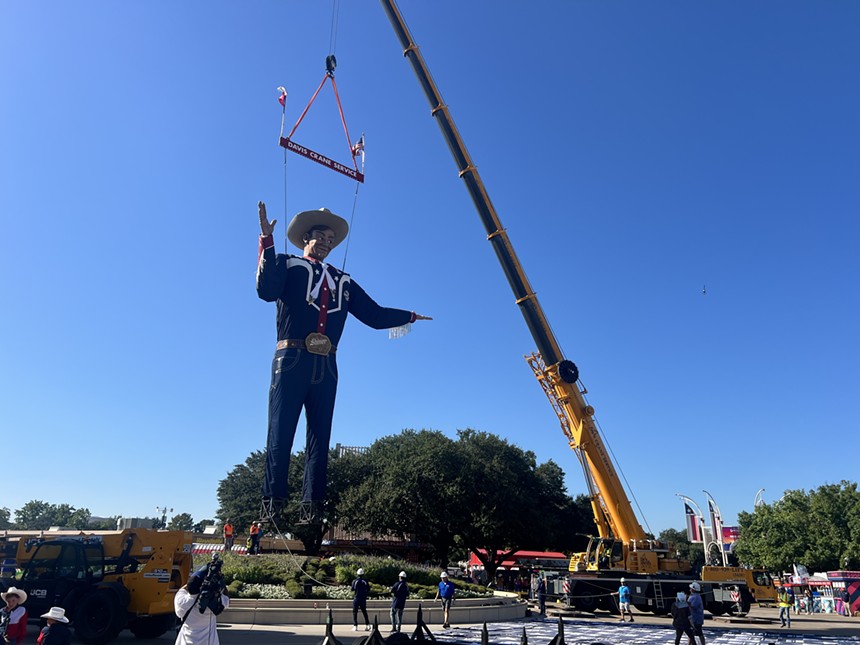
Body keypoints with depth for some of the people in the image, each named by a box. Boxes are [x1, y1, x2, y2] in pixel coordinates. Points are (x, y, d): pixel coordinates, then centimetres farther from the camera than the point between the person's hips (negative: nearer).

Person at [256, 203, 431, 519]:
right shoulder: (288, 265, 12)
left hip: (326, 367, 4)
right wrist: (267, 242, -14)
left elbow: (374, 315, 25)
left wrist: (409, 316, 22)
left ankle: (311, 509, 3)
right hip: (292, 360, -4)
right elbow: (267, 290, -9)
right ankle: (271, 506, -5)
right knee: (280, 434, -8)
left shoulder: (343, 281, 25)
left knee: (320, 438, 1)